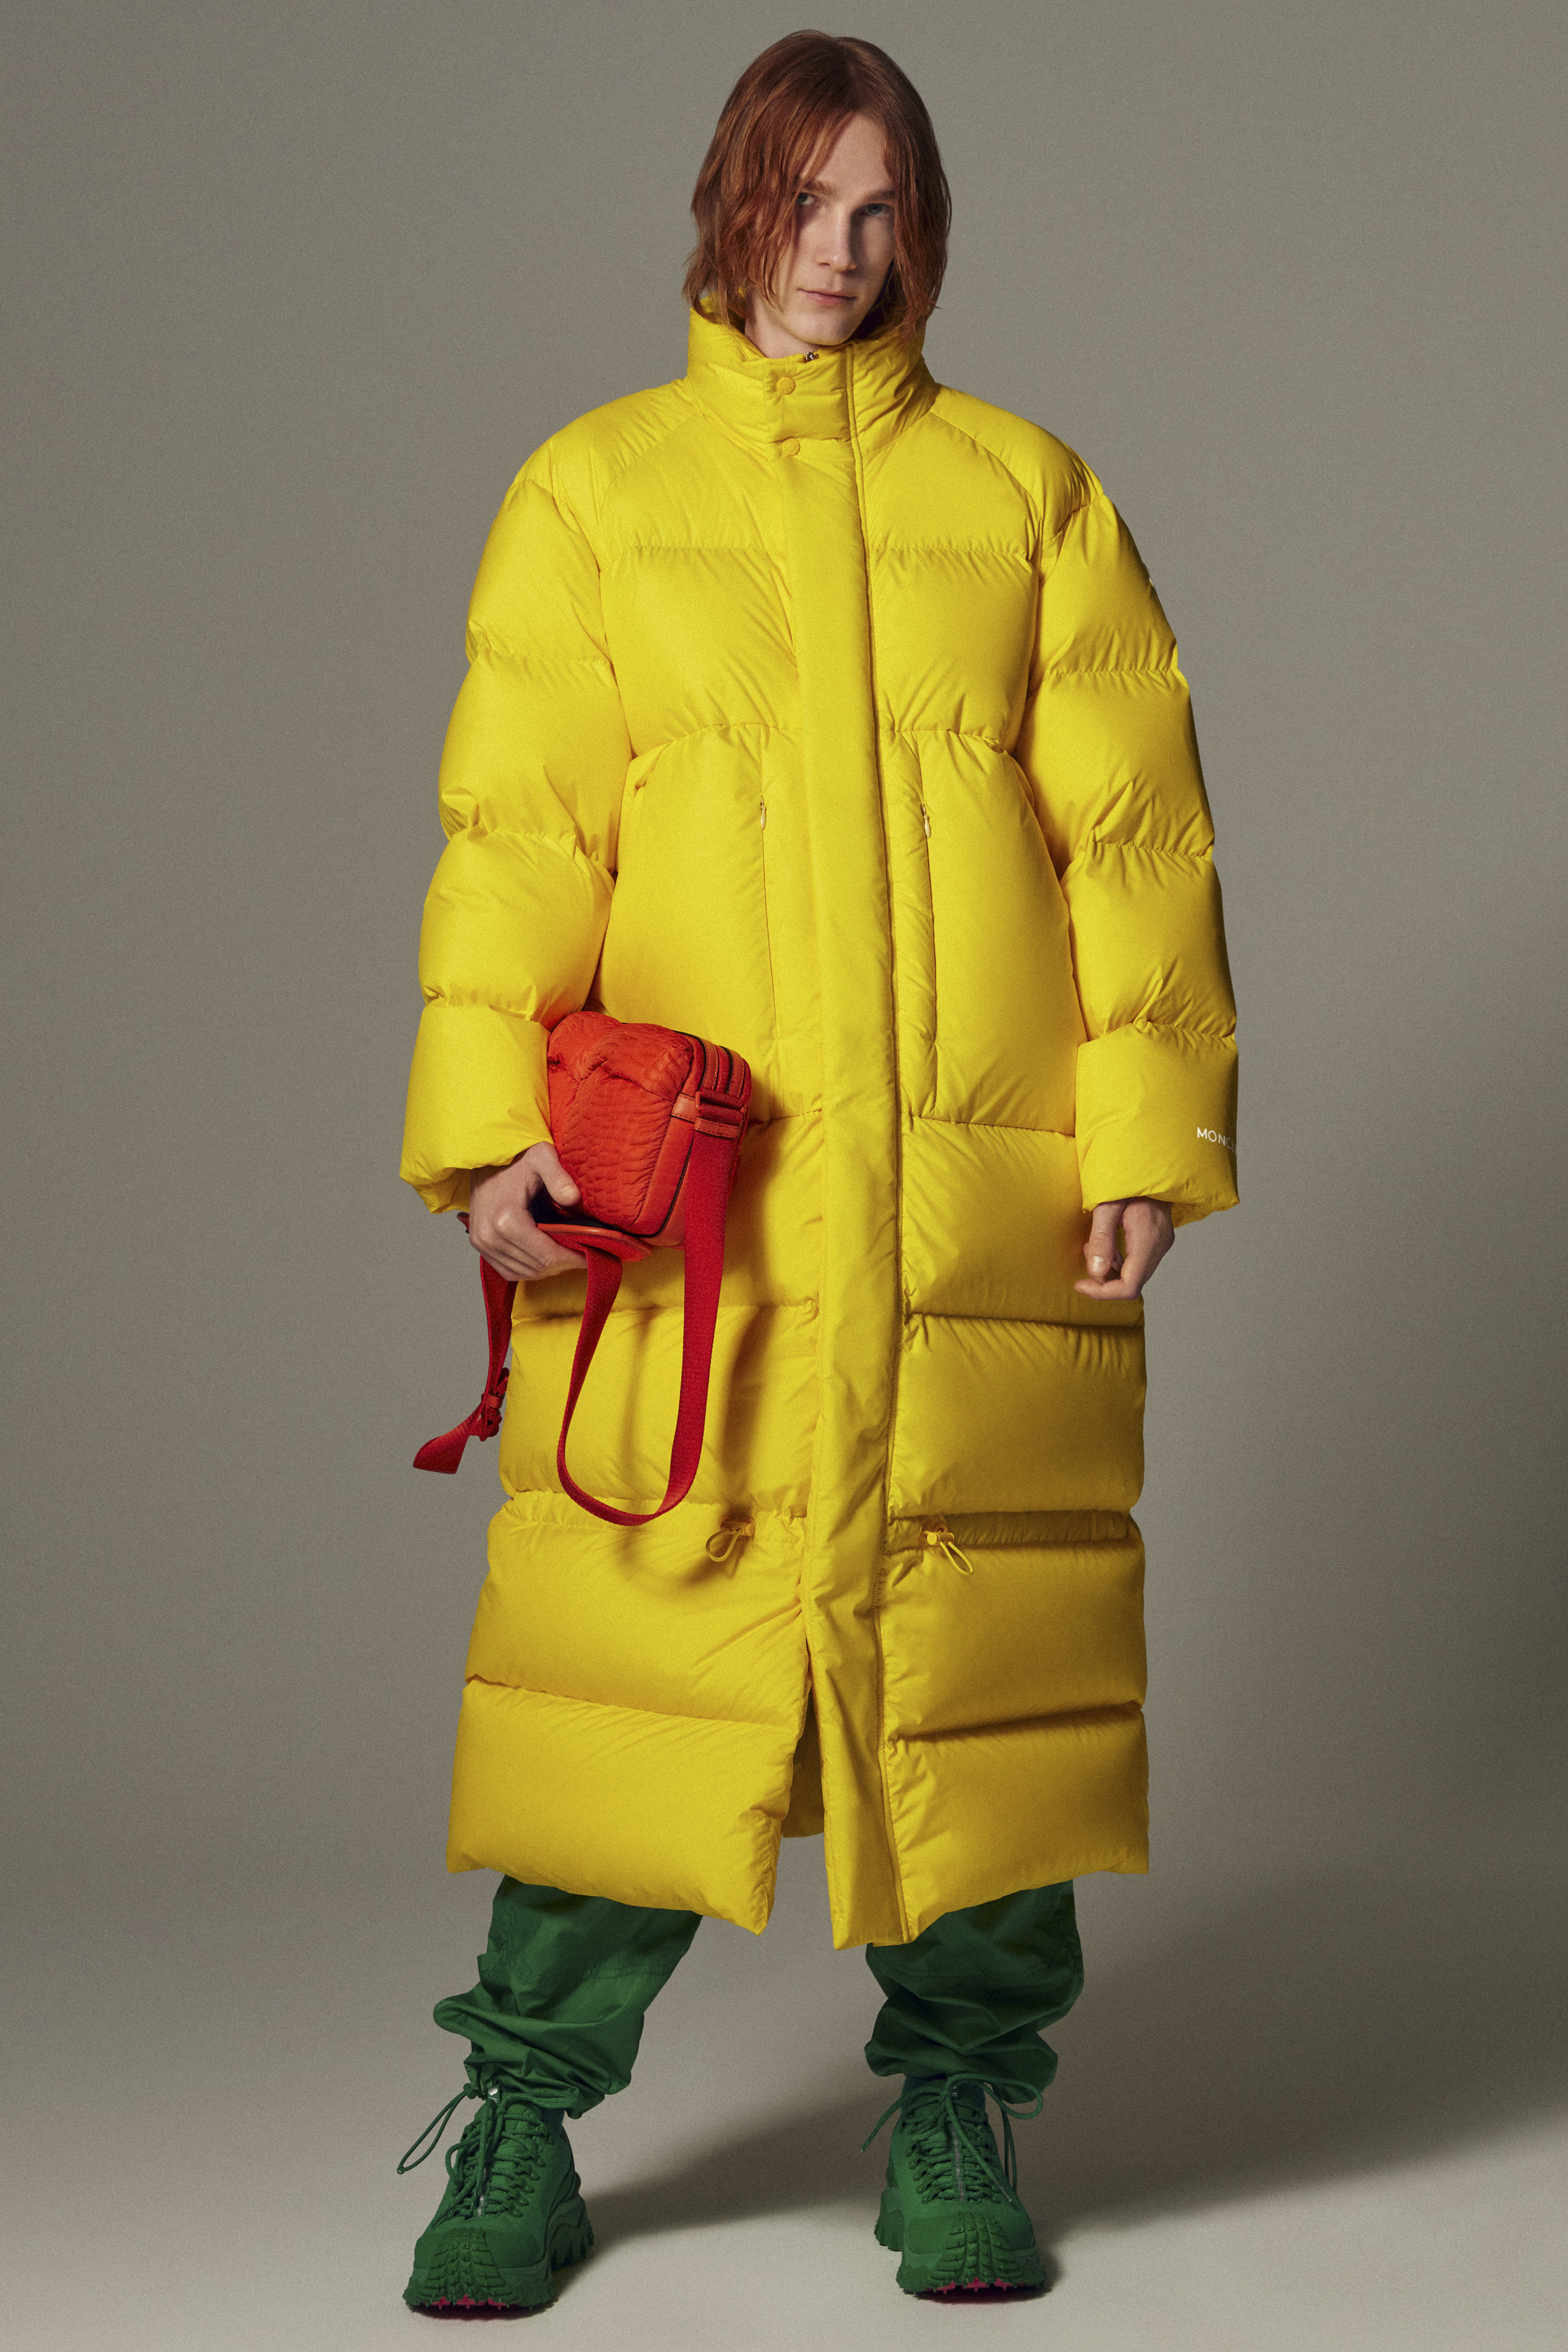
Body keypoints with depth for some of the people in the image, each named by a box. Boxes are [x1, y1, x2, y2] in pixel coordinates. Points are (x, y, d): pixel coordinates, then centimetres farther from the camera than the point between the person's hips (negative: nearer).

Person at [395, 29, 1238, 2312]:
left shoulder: (1027, 492, 13)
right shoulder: (595, 489, 11)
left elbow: (1133, 825, 8)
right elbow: (518, 825, 3)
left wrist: (1143, 1132, -1)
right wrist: (490, 1125, -8)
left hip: (988, 1195, 1)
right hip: (681, 1200, -1)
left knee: (982, 1631, 3)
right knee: (632, 1632, -3)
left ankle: (957, 2105, 19)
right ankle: (524, 2124, 10)